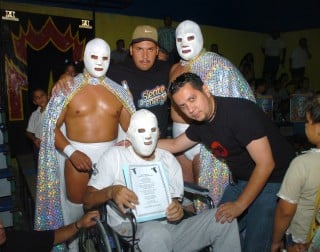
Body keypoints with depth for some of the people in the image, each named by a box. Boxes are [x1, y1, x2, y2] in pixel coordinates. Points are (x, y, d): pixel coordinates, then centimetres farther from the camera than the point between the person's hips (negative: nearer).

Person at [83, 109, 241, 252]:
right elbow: (87, 201, 0)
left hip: (168, 226, 6)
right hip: (130, 230, -5)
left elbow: (175, 199, 14)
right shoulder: (115, 156, 4)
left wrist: (177, 209, -12)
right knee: (156, 232, -41)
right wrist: (110, 191, -23)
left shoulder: (169, 160, 18)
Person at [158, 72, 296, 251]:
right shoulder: (200, 122, -1)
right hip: (241, 181, 7)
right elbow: (174, 145, 17)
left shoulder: (240, 112, -25)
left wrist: (240, 205, -20)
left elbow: (266, 164, -24)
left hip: (273, 181, -7)